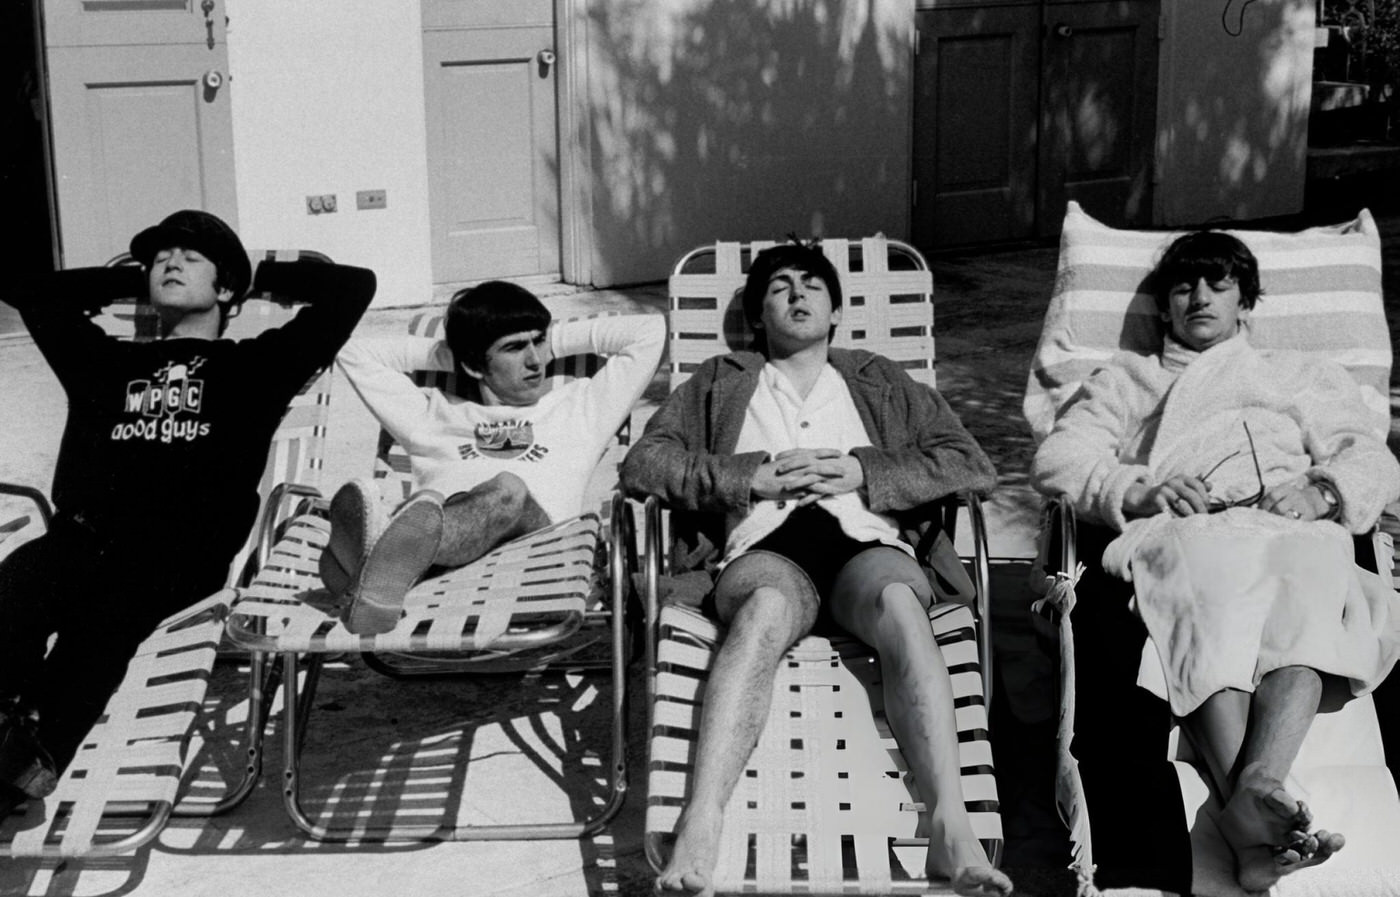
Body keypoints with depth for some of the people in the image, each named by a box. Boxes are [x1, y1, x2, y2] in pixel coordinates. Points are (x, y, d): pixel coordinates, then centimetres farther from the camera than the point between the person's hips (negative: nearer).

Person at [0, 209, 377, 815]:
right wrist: (130, 282, 40)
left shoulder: (253, 365, 22)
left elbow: (353, 286, 19)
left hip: (184, 552, -3)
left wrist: (259, 276, 31)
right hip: (81, 536, 3)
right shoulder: (110, 362, 31)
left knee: (106, 612, -36)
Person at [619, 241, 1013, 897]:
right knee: (767, 608, -39)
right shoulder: (720, 383, 29)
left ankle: (950, 826, -50)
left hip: (867, 540, 1)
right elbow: (641, 464, 14)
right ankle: (699, 827, -54)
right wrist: (751, 475, 1)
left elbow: (974, 467, 17)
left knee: (897, 603, -37)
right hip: (764, 547, -1)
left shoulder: (881, 383, 30)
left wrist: (863, 470, 2)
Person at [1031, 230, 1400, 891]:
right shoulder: (1126, 381, 34)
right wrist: (1137, 490, -3)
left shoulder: (1304, 377, 37)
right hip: (1180, 534, -1)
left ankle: (1256, 789, -61)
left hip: (1292, 532, 1)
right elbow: (1056, 458, 17)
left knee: (1308, 576, -39)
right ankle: (1251, 824, -59)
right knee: (1209, 581, -40)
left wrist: (1320, 491, -2)